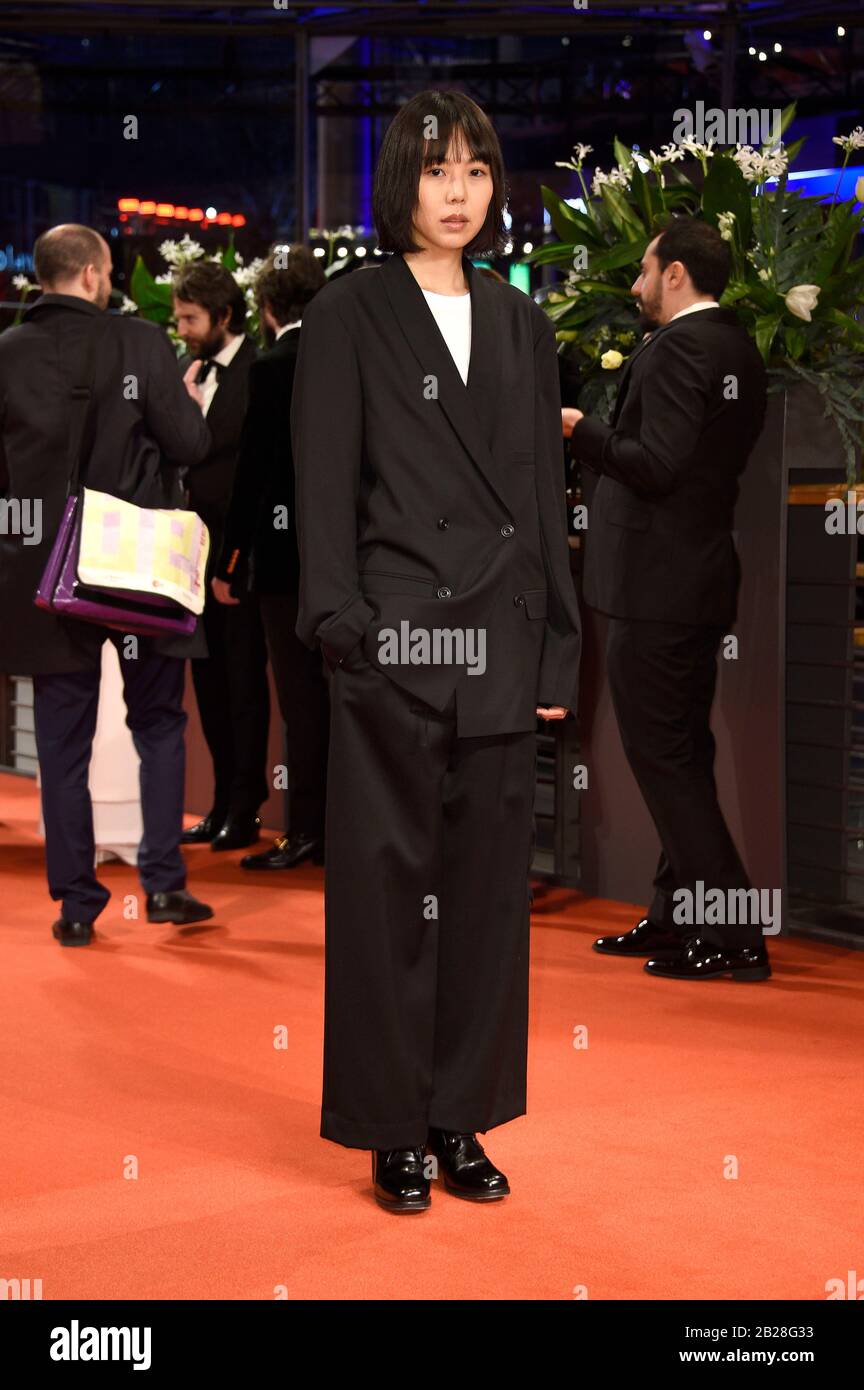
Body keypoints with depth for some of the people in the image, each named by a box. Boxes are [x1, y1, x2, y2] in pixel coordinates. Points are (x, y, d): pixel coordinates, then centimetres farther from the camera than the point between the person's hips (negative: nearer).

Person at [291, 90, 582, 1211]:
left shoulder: (521, 323, 13)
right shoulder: (348, 316, 2)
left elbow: (546, 490, 13)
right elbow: (324, 486, -3)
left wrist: (557, 647, 9)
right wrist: (340, 620, -13)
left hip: (501, 646, 4)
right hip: (393, 643, -4)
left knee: (487, 884, 7)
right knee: (387, 884, 1)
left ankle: (465, 1118, 18)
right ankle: (393, 1128, 12)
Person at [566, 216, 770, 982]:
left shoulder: (675, 348, -16)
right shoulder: (738, 347, 13)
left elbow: (658, 463, -23)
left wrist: (582, 429, -10)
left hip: (655, 585, -10)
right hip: (706, 579, 10)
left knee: (660, 755, -5)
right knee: (684, 753, 15)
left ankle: (731, 933, -4)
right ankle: (678, 917, 24)